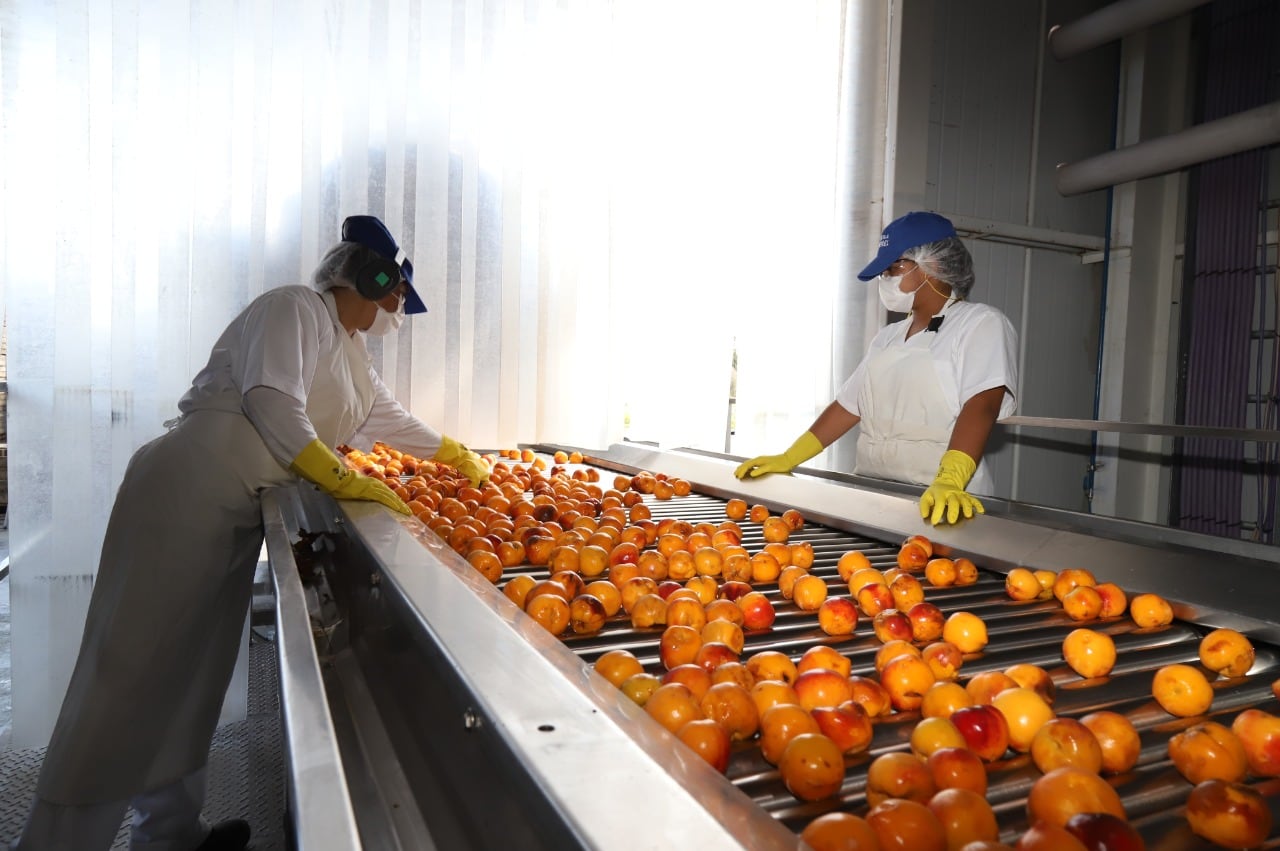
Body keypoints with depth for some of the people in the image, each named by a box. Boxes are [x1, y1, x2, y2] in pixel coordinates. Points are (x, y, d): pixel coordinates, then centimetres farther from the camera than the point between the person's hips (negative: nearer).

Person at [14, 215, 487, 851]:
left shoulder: (351, 352, 19)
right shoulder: (295, 309, -9)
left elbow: (392, 420, 29)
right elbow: (273, 404, -21)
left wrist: (459, 457, 32)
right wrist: (344, 480, -19)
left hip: (238, 513, 9)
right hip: (184, 493, -9)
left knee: (195, 670, 13)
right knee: (133, 667, -6)